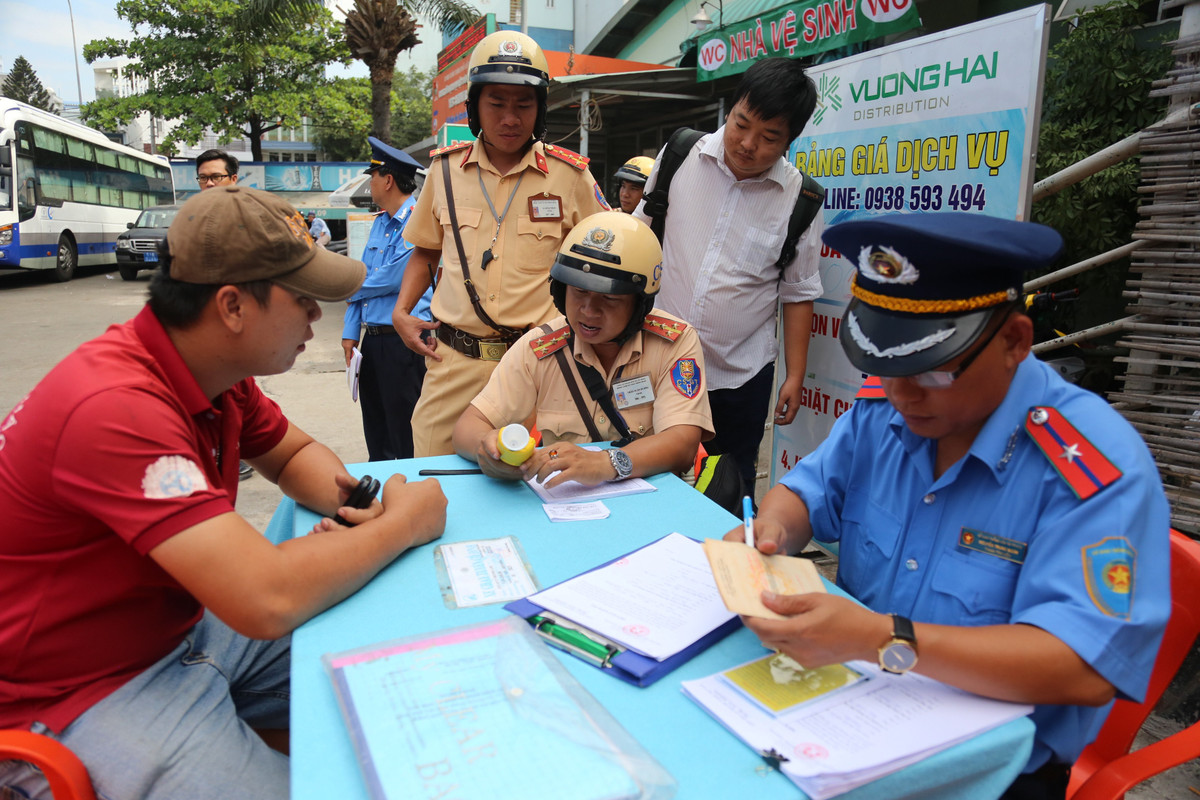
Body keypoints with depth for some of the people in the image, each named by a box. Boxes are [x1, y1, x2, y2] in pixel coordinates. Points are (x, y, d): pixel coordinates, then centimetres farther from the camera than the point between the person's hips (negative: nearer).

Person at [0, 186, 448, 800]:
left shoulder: (218, 373, -4)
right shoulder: (117, 409, -32)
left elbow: (294, 454, 12)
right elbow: (268, 599, -39)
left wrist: (347, 500, -11)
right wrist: (405, 524, -23)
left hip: (184, 628, 8)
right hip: (76, 695, -8)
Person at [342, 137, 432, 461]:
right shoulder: (379, 222, 16)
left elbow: (391, 279, -18)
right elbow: (362, 274, 18)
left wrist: (351, 291, 1)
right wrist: (350, 332, 12)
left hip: (402, 340, -9)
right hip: (372, 337, 9)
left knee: (403, 430, -1)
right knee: (375, 426, 17)